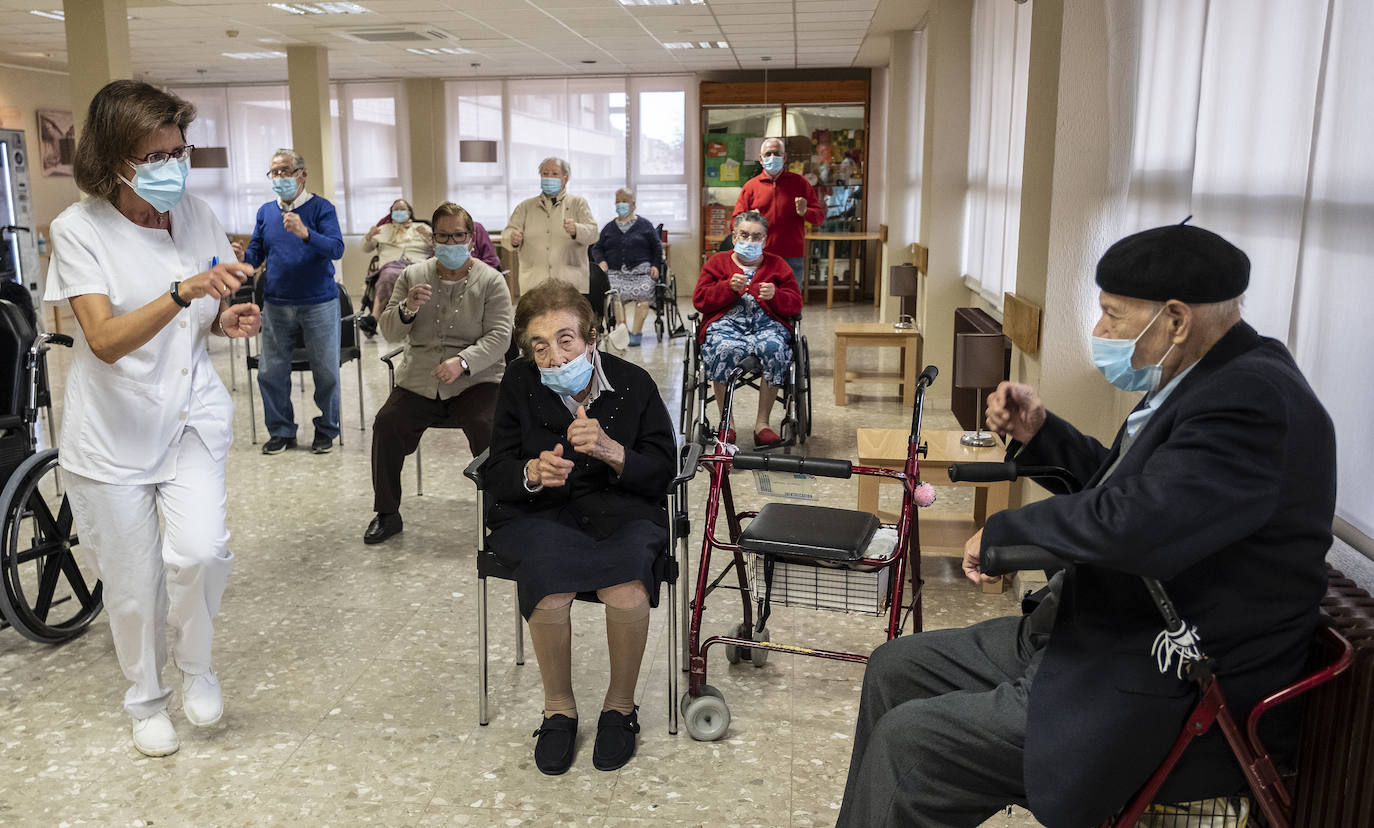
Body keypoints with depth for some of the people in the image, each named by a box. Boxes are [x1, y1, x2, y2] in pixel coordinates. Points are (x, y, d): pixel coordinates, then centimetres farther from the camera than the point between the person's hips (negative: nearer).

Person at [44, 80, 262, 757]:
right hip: (113, 429, -2)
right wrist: (183, 292, -38)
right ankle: (146, 700, 34)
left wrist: (231, 318, -12)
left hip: (190, 415, 2)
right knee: (134, 586, 8)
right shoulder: (79, 230, -13)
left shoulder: (196, 216, -1)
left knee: (200, 552, -17)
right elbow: (106, 340, -24)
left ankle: (195, 664, 14)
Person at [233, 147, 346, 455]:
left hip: (319, 303, -4)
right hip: (276, 304, 4)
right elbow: (256, 252, 11)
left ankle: (326, 430, 19)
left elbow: (336, 248, -17)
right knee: (270, 371, 6)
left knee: (326, 371, 3)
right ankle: (281, 430, 21)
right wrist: (242, 257, -11)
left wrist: (305, 233, -33)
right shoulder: (265, 212, 10)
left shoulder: (321, 208, -4)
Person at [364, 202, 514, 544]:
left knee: (486, 427, -29)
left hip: (474, 381, -3)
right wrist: (407, 309, -14)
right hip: (419, 382, 3)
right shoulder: (412, 276, 11)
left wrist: (462, 362, -24)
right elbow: (389, 331, 8)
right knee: (387, 424, -19)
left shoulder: (491, 281, 2)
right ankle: (387, 513, -2)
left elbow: (499, 336, -8)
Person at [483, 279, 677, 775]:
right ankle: (558, 710, -4)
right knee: (549, 586, -32)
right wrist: (532, 473, -23)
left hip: (620, 511, 0)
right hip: (539, 515, 1)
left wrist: (611, 451, -22)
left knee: (628, 592, -32)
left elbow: (663, 470, -2)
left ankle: (620, 706, -1)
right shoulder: (519, 385, -1)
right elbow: (496, 475, 2)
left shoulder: (634, 383, -4)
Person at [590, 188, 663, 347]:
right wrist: (601, 261, 1)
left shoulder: (644, 225, 15)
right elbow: (597, 248, 22)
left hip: (640, 270, -2)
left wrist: (655, 265, 1)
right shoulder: (609, 227, 22)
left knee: (643, 297, -30)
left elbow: (657, 246, 15)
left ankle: (636, 332, -21)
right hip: (615, 272, 2)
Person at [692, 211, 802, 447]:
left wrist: (775, 295, -9)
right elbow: (699, 300, 7)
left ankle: (762, 422, -25)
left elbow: (795, 304, 13)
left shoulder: (777, 265, 21)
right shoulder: (717, 262, 19)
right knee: (724, 349, -38)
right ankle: (725, 422, -24)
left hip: (766, 324, 1)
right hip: (726, 322, -1)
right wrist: (729, 287, -8)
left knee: (774, 348, -36)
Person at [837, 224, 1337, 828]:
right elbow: (1120, 482, 22)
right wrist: (1039, 432, 5)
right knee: (893, 667, 10)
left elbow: (1129, 523, -36)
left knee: (908, 740, -14)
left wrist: (1001, 532, -19)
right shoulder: (1216, 383, 8)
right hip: (1099, 639, 10)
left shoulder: (1254, 400, -24)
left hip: (1167, 705, -10)